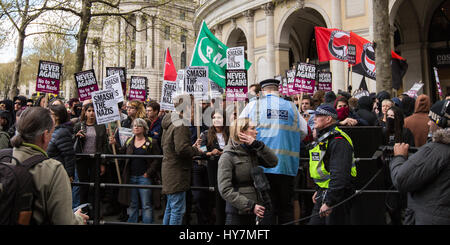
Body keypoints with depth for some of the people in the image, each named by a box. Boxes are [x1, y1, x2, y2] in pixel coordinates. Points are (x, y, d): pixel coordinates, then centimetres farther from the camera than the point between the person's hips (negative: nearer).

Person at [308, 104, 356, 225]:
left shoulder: (338, 141, -19)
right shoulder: (323, 138, 15)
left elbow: (339, 175, -26)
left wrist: (329, 202, -27)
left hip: (337, 197, -10)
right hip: (324, 193, 10)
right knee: (315, 222, 14)